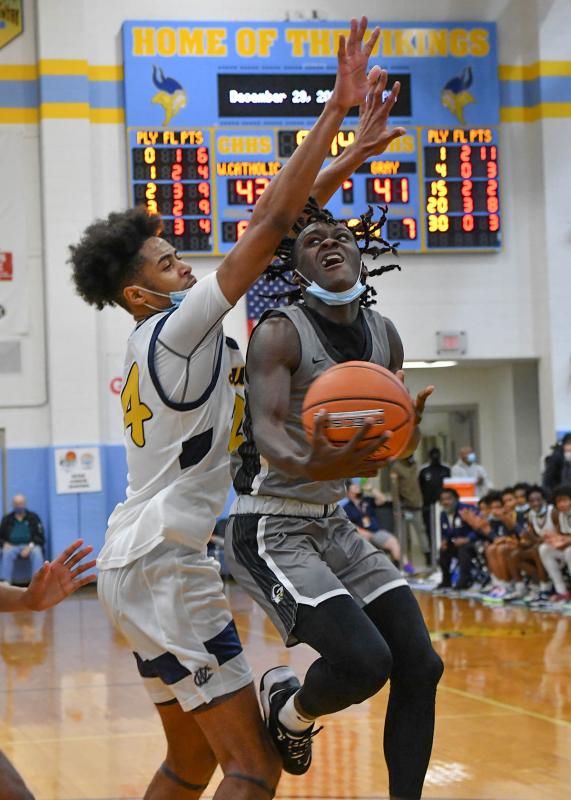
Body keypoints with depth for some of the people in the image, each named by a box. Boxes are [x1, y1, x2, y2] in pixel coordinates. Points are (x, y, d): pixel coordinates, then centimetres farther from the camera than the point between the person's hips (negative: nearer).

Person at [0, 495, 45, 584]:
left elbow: (40, 537, 2)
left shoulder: (33, 518, 7)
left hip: (30, 546, -1)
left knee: (37, 552, -35)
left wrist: (30, 546, -16)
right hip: (13, 546, 1)